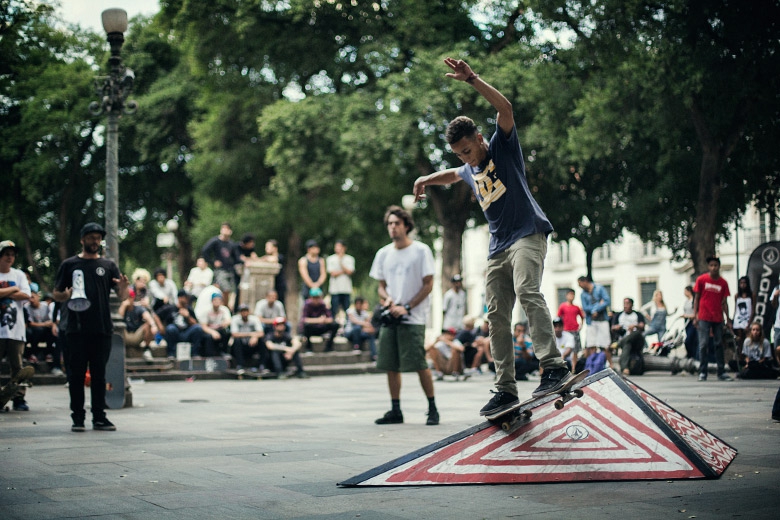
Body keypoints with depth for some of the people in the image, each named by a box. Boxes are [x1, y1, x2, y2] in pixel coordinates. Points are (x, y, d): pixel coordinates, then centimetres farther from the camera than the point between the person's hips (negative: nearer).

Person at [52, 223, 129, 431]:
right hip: (77, 328, -1)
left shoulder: (108, 265, 11)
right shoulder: (69, 264, 9)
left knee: (99, 374, 5)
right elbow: (56, 295, 10)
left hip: (102, 328, 1)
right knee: (77, 373, 0)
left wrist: (123, 288, -17)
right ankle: (78, 417, 6)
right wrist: (66, 295, -12)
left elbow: (122, 297, 5)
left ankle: (99, 417, 9)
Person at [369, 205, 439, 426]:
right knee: (391, 366, 4)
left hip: (413, 318, -5)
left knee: (419, 364, -10)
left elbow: (428, 284, -4)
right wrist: (387, 299, -6)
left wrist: (407, 307, -11)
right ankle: (395, 411, 11)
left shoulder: (421, 250, -2)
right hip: (389, 317, 5)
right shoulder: (383, 253, 12)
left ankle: (432, 408, 0)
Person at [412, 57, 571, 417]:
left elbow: (505, 108, -16)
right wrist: (426, 179, 38)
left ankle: (554, 367, -37)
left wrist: (472, 79, -21)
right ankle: (506, 389, 3)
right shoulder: (470, 170, 21)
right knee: (497, 316, 1)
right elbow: (453, 174, 48)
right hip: (498, 248, 8)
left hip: (528, 235, -8)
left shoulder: (502, 147, 2)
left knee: (527, 291, -30)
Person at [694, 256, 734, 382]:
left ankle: (721, 372, 12)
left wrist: (727, 318, 2)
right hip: (704, 318, -3)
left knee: (719, 344, 7)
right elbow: (696, 298, 3)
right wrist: (695, 316, -4)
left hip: (718, 318, 3)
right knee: (703, 344, -6)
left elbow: (724, 302, 8)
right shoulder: (701, 280, 0)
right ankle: (702, 372, -1)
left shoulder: (723, 283, 6)